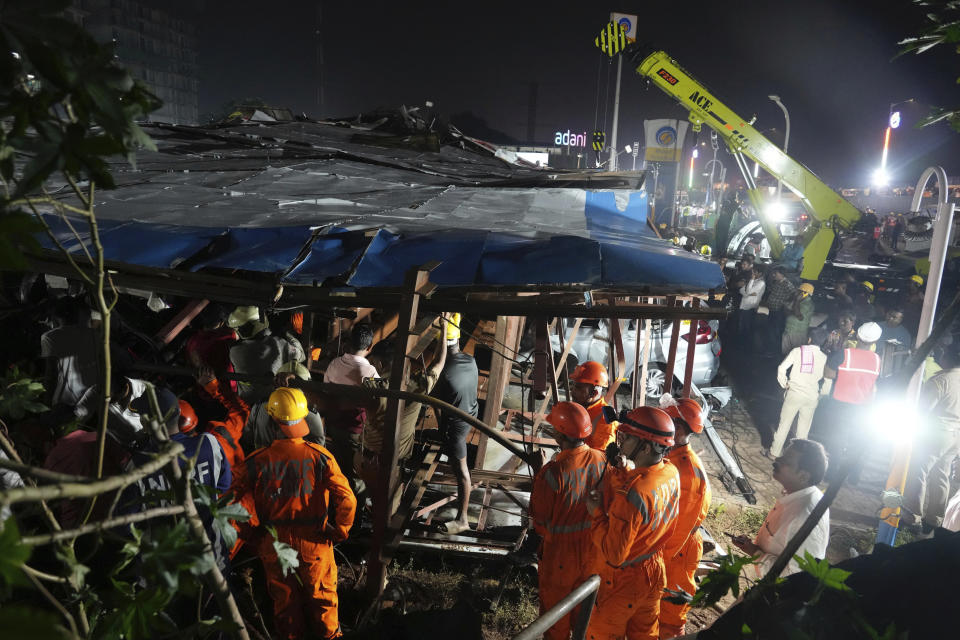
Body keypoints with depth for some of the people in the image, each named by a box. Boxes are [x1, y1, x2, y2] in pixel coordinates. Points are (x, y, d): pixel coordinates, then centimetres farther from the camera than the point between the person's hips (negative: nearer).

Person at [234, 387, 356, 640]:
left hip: (274, 543, 1)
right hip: (314, 543, -1)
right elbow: (346, 500, -19)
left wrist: (252, 532, 3)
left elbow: (242, 503, -16)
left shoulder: (256, 461, -17)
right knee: (321, 594, 22)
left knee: (284, 597, 23)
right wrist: (340, 532, -2)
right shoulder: (320, 456, -18)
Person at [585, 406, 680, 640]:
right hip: (656, 571, 7)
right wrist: (630, 472, -16)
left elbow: (613, 555, -30)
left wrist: (596, 514, -19)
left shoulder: (633, 492, -36)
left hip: (624, 580, -7)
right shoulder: (671, 472, -13)